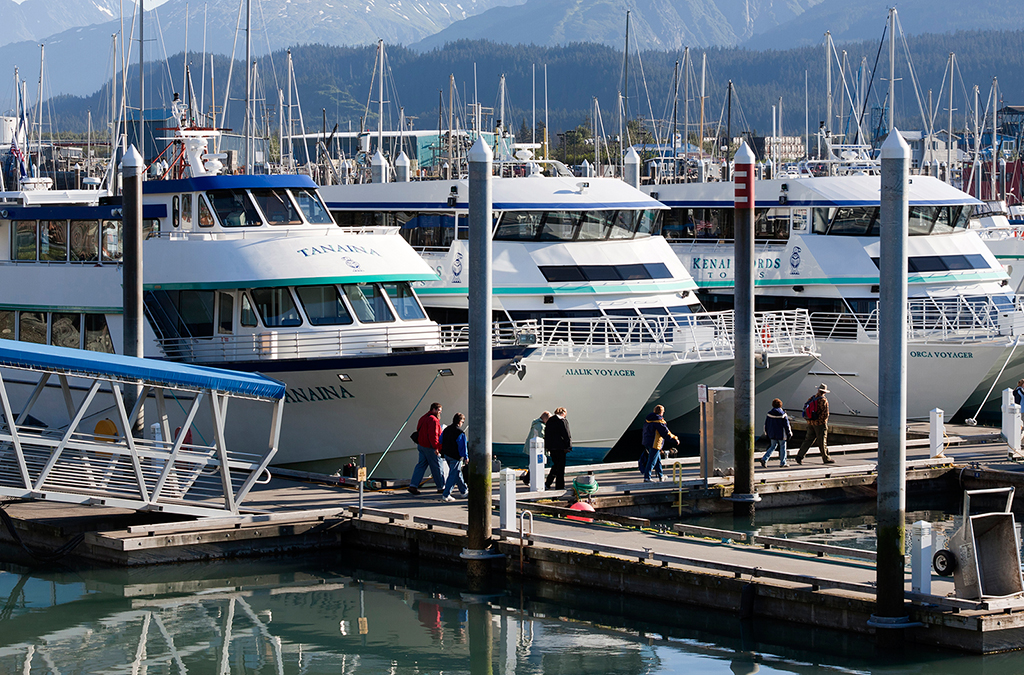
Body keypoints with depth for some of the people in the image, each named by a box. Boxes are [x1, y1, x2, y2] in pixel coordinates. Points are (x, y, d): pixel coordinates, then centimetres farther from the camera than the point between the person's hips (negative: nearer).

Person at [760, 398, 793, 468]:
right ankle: (783, 462, 12)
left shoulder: (769, 413, 1)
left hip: (772, 435, 4)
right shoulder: (782, 414, -13)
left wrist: (766, 433, 19)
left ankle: (764, 459, -4)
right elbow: (786, 424, -8)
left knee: (772, 446, 12)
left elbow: (766, 424, 8)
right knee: (782, 447, 8)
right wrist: (789, 433, 2)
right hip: (781, 434, -4)